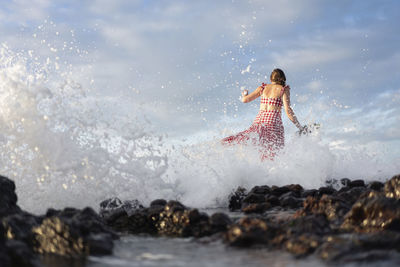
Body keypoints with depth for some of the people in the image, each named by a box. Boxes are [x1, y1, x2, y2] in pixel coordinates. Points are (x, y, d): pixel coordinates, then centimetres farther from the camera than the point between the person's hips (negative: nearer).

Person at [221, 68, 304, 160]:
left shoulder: (263, 88, 14)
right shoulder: (284, 89, 4)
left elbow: (245, 100, 18)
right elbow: (288, 111, -7)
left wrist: (244, 94, 43)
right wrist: (300, 127, -2)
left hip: (259, 119, 4)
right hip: (274, 121, -4)